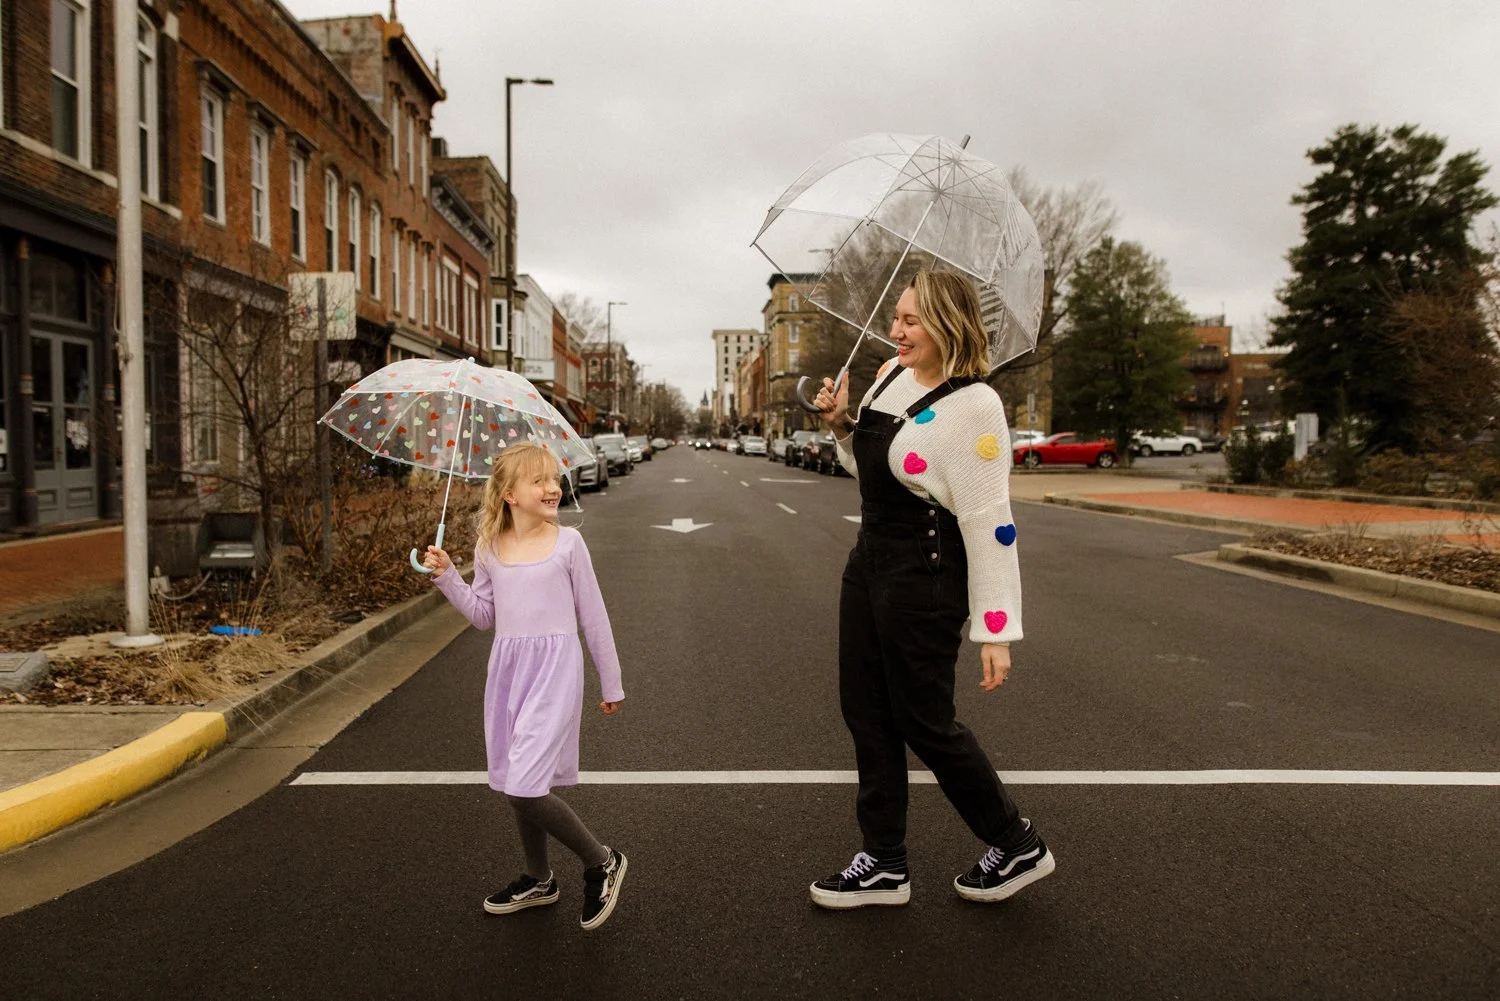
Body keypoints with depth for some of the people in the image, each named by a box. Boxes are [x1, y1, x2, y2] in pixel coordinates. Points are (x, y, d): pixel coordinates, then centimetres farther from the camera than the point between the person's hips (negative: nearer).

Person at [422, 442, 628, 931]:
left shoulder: (567, 542, -4)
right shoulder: (489, 550, 6)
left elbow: (593, 616, 0)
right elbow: (484, 614, 13)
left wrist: (611, 684, 4)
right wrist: (447, 576, 1)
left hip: (555, 668, -5)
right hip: (506, 668, 5)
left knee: (524, 787, -14)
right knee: (516, 783, 15)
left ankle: (601, 862, 8)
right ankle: (538, 880, 38)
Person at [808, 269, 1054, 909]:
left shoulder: (972, 406, -19)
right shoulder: (892, 374, 6)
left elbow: (990, 525, -21)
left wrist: (996, 631, -20)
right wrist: (839, 424, 2)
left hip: (923, 580, -9)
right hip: (869, 563, 9)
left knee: (925, 723, 4)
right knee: (867, 714, 13)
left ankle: (1018, 848, 28)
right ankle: (884, 864, 29)